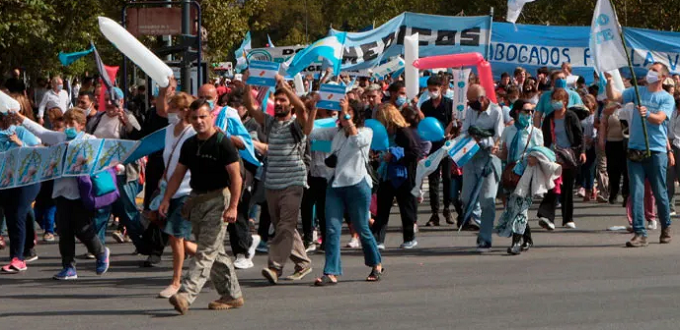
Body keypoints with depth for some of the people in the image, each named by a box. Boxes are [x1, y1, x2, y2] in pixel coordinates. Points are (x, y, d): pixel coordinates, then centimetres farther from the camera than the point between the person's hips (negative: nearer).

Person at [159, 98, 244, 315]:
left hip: (217, 200, -8)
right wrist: (166, 199, 5)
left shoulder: (223, 143, -9)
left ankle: (186, 295, -22)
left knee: (206, 252, -12)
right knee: (215, 252, 12)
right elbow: (178, 174, 16)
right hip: (196, 200, 8)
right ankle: (232, 295, 21)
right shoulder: (189, 145, 11)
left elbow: (235, 176, -13)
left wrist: (233, 206, -21)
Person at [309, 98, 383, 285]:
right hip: (335, 185, 5)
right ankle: (331, 273, -8)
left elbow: (357, 140, -22)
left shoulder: (366, 132, 1)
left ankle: (376, 265, 26)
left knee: (361, 228, 5)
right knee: (332, 229, -5)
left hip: (356, 184, -5)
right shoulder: (336, 133, 15)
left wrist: (348, 118, -23)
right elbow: (313, 133, 4)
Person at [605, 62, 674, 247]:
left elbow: (659, 119, -15)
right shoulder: (637, 92, 11)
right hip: (635, 150, 3)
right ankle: (640, 233, -6)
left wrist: (647, 114, -35)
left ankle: (666, 228, 26)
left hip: (657, 151, -3)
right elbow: (613, 97, 2)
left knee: (660, 193, 6)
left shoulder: (667, 98, 1)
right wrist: (609, 81, -15)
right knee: (636, 193, -5)